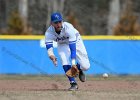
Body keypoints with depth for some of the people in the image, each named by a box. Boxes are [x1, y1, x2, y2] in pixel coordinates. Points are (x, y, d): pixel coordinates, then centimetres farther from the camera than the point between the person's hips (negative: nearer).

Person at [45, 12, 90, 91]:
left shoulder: (68, 28, -39)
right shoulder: (49, 32, -30)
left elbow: (73, 48, -41)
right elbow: (49, 47, -38)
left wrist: (73, 63, -47)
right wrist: (51, 55, -60)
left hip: (76, 41, -1)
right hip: (62, 45, 2)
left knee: (85, 66, -9)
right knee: (65, 62, -27)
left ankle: (79, 69, 28)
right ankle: (73, 84, -12)